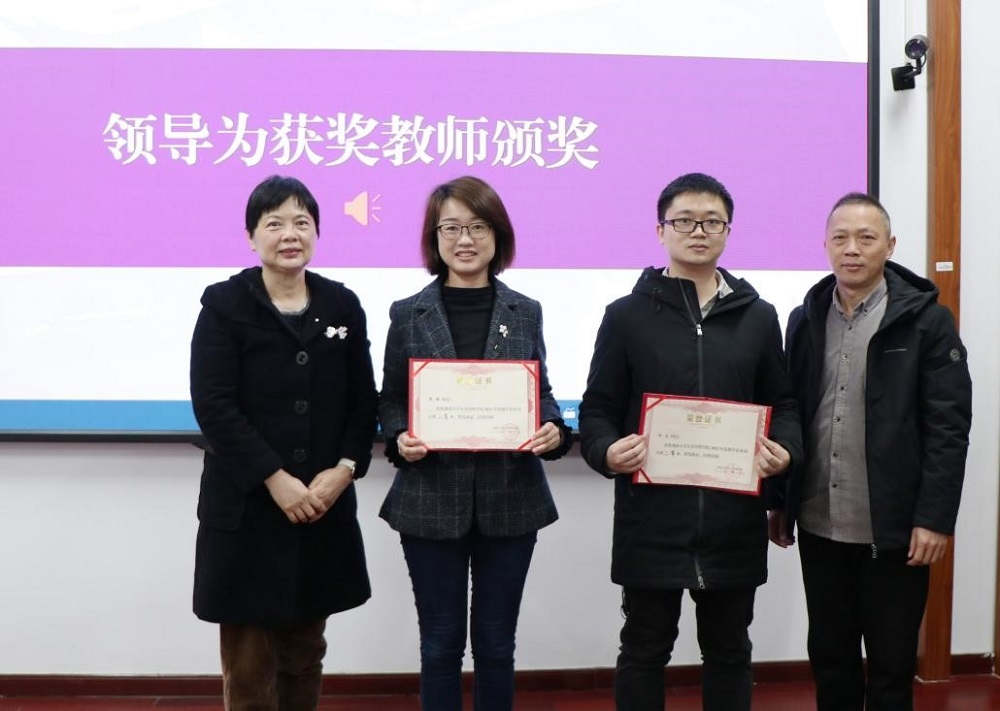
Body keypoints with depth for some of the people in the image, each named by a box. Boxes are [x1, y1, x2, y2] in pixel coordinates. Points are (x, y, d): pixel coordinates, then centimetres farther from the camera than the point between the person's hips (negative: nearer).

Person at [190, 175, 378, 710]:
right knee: (249, 662, 3)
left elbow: (363, 401, 7)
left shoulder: (342, 305, 7)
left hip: (323, 504, 4)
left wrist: (345, 468, -9)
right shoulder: (224, 304, -3)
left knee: (305, 650, 14)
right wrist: (275, 479, -17)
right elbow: (213, 405, -11)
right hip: (244, 506, -3)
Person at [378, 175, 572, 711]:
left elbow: (541, 394, 8)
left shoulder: (525, 312, 5)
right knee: (440, 642, 8)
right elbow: (389, 401, 4)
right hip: (432, 498, -1)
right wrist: (399, 440, -16)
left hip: (509, 498, 1)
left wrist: (553, 431, -13)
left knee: (496, 642, 11)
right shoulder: (408, 314, 1)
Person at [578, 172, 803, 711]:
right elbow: (598, 409, 2)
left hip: (733, 521, 2)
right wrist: (607, 452, -19)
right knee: (644, 650, 11)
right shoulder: (627, 316, 2)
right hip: (651, 518, -2)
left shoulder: (757, 317, 9)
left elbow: (782, 404, 12)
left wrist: (784, 450, -9)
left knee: (728, 652, 16)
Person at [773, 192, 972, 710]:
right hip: (818, 525, 4)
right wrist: (780, 502, 9)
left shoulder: (927, 320, -5)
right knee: (829, 657, 15)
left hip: (894, 528, -4)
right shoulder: (806, 319, 8)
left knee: (891, 667, 8)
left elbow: (948, 428, -9)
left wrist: (935, 518, -14)